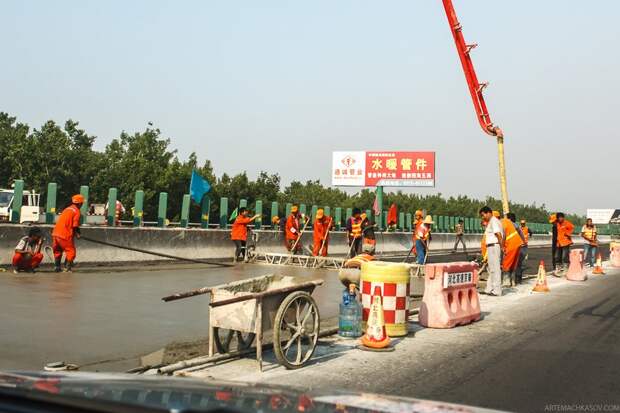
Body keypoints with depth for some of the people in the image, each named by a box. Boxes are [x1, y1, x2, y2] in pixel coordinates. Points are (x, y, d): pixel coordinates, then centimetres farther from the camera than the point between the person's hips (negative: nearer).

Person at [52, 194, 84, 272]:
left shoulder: (67, 209, 19)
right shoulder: (76, 211, -5)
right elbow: (75, 225, -11)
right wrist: (77, 234, 4)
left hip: (55, 233, 8)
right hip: (65, 235, -8)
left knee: (57, 251, 22)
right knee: (71, 251, 3)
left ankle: (57, 266, 26)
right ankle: (67, 267, -2)